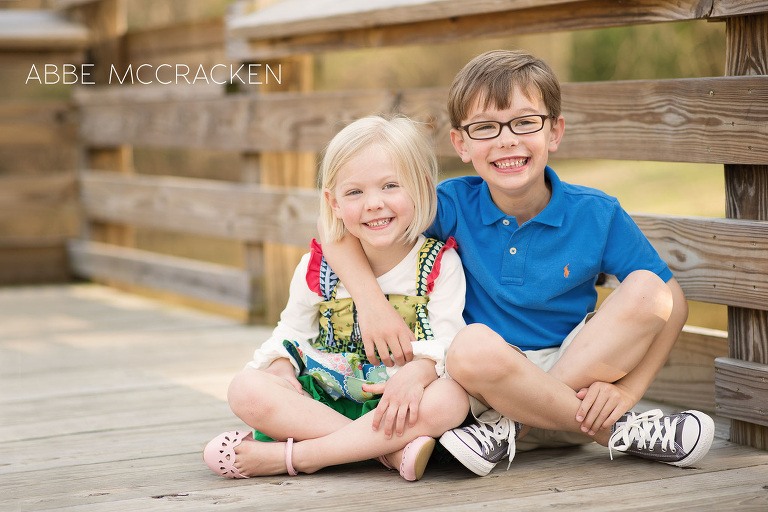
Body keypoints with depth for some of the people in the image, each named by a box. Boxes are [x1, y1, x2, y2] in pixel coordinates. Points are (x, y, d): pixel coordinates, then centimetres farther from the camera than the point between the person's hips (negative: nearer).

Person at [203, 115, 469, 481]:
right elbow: (291, 332, 13)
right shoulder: (317, 269, 2)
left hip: (403, 400, -2)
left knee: (451, 399, -37)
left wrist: (417, 372, -34)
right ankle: (390, 450, -29)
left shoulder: (440, 264, -4)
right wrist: (282, 371, -11)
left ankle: (290, 456, -32)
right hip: (326, 393, 2)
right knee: (246, 389, -25)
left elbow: (446, 340, -11)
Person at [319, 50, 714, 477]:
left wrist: (626, 390, -18)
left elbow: (672, 302, -4)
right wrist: (372, 302, -23)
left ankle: (513, 427, -22)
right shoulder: (454, 205, -5)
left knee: (646, 288, -23)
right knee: (473, 346, -36)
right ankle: (618, 433, -19)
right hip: (492, 385, -1)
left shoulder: (597, 214, -5)